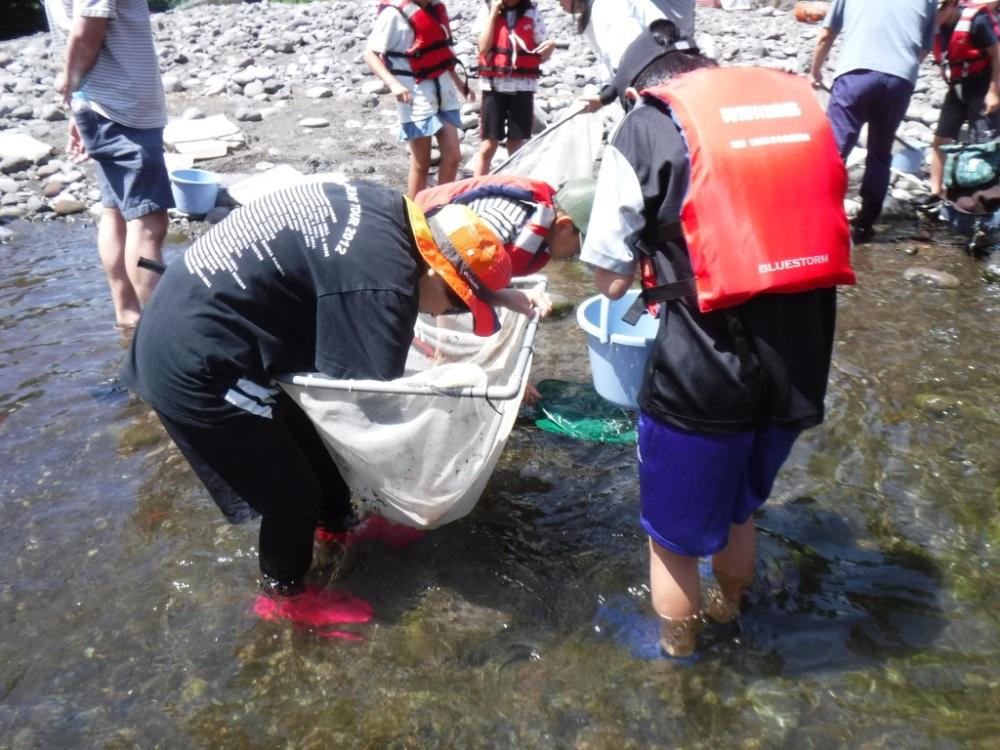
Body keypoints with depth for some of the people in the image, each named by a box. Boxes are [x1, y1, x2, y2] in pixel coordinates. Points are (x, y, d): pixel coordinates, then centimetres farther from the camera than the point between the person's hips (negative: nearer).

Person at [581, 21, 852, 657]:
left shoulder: (645, 129, -5)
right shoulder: (801, 101, 10)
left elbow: (612, 280, -6)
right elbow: (819, 223, 16)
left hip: (703, 371, -6)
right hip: (803, 360, 6)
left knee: (675, 532, 19)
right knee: (740, 508, 31)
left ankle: (677, 654, 42)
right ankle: (729, 614, 57)